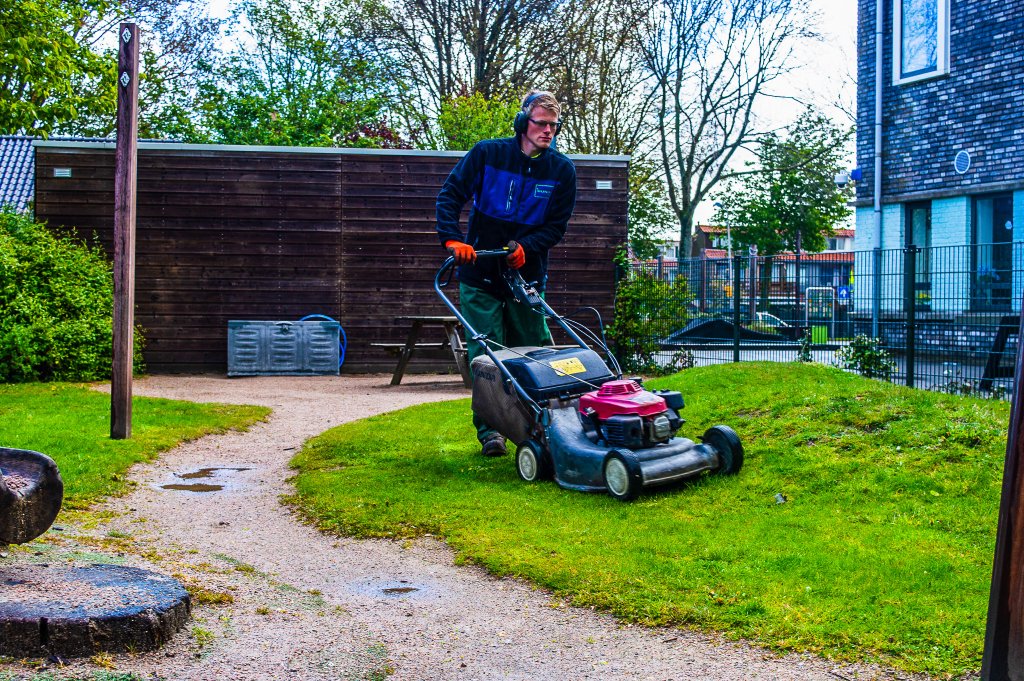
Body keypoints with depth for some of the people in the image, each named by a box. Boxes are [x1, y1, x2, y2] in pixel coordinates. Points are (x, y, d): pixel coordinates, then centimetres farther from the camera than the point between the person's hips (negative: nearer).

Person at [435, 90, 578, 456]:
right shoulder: (487, 153, -5)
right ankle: (488, 431, 3)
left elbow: (557, 226, 2)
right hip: (480, 273, -1)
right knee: (485, 353, -4)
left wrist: (526, 246, -16)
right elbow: (450, 195, -5)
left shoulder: (562, 170, -1)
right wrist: (453, 239, -20)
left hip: (527, 274, 2)